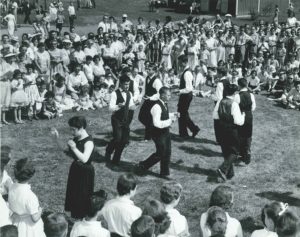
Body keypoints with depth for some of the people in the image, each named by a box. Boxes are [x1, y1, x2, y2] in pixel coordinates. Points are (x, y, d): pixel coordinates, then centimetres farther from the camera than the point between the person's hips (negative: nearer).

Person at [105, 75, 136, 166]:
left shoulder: (129, 94, 7)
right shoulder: (115, 94, -12)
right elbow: (111, 108, -17)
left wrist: (132, 106, -7)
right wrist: (119, 105, -35)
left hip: (126, 120, 6)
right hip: (117, 120, -6)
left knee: (124, 140, 4)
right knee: (117, 138, -15)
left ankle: (116, 159, 19)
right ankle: (108, 151, 15)